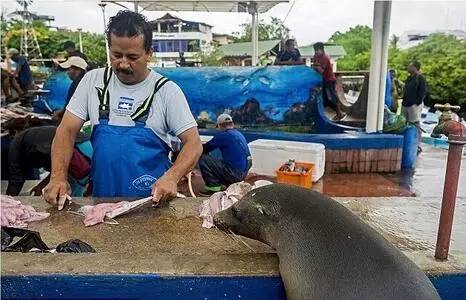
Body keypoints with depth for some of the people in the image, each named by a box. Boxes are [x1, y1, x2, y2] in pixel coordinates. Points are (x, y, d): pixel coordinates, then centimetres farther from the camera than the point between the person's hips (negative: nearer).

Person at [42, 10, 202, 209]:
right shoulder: (93, 80, 4)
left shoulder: (167, 90, -5)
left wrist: (171, 177, -23)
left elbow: (193, 144, -6)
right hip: (101, 196, 3)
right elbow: (67, 131, 5)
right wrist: (58, 177, -11)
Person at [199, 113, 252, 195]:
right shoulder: (239, 134, 14)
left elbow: (205, 149, -5)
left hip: (234, 173, -9)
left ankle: (213, 187, -1)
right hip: (243, 174, 9)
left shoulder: (223, 135, -11)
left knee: (202, 158, -6)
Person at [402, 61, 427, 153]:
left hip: (414, 105, -8)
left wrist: (418, 103, -16)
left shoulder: (420, 78, -7)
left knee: (416, 125, -7)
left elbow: (423, 92, -12)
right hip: (405, 104, 9)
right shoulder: (409, 78, 18)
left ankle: (417, 146, -3)